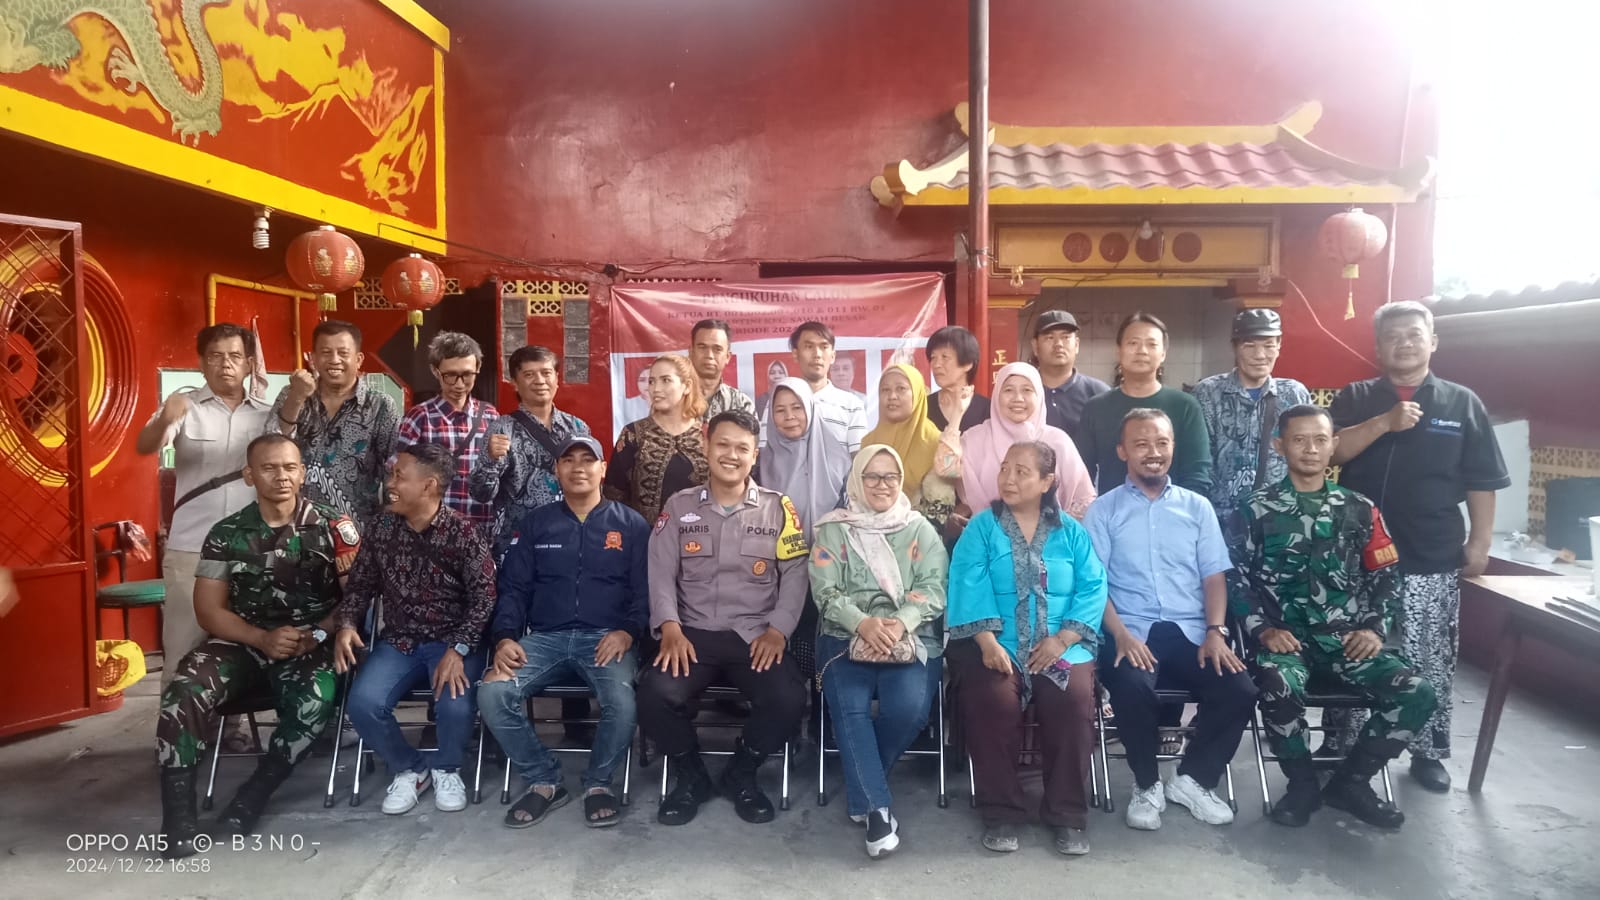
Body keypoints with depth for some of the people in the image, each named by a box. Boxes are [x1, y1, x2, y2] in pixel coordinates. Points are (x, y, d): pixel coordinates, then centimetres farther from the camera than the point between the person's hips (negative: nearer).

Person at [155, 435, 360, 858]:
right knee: (184, 692, -26)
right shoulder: (227, 533, 5)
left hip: (310, 645, -2)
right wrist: (264, 638, -14)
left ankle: (256, 792, -9)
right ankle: (178, 811, -14)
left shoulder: (332, 528, 1)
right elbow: (209, 609, 2)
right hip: (243, 641, 2)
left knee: (316, 701, -32)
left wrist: (316, 635, -18)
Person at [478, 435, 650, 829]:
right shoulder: (535, 524, 16)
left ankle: (598, 782, 0)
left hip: (607, 637, -2)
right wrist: (504, 637, -7)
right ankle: (544, 781, -1)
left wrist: (628, 631, -16)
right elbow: (513, 588, 11)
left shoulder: (631, 525, 9)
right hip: (544, 637, 3)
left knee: (622, 703, -32)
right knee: (491, 693, -24)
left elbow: (644, 589, 3)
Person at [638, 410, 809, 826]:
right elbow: (661, 573, 2)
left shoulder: (778, 508, 7)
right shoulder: (679, 505, 9)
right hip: (694, 634, 1)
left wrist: (778, 630, -11)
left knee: (789, 700, -27)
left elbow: (795, 575, 2)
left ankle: (741, 773, 6)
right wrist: (670, 628, -13)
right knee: (656, 694, -28)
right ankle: (690, 775, 5)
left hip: (757, 636, 0)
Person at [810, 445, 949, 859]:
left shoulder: (921, 530, 14)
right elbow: (825, 590, -1)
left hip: (911, 638, 1)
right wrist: (862, 623, -20)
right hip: (846, 637, 0)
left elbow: (932, 588, 1)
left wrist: (899, 624, -19)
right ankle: (875, 807, -18)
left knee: (910, 708, -26)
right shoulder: (834, 530, 11)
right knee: (850, 709, -28)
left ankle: (862, 782, 1)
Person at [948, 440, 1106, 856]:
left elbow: (1092, 589, 1)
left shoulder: (1071, 532, 11)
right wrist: (988, 641, -21)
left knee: (1073, 701, -26)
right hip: (998, 645, -1)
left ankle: (1068, 813, -7)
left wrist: (1062, 639, -14)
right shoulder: (981, 528, 6)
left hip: (1061, 646, 1)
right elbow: (970, 588, -7)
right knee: (994, 701, -29)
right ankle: (1001, 812, -9)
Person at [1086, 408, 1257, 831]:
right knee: (1132, 689, -33)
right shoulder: (1102, 510, 7)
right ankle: (1147, 785, -3)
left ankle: (1193, 778, 4)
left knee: (1240, 690, -22)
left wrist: (1215, 631, -6)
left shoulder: (1197, 506, 15)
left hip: (1191, 631, 3)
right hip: (1131, 632, -3)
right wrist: (1122, 635, -16)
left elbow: (1214, 575, 10)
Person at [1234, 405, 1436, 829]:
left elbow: (1386, 577, 13)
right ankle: (1302, 782, -5)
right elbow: (1237, 579, 0)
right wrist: (1262, 629, -12)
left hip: (1347, 636, 3)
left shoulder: (1359, 510, 12)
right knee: (1280, 687, -34)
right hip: (1286, 635, -3)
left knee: (1416, 694, -19)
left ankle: (1351, 781, 4)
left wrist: (1376, 629, -2)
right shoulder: (1258, 509, 3)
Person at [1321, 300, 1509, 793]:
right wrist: (1384, 423, -19)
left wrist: (1479, 543, 0)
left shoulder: (1463, 403, 6)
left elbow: (1482, 481, 5)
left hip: (1432, 560, 0)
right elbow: (1329, 452, -9)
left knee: (1429, 661, 6)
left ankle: (1428, 752, 20)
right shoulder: (1354, 398, 6)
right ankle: (1342, 744, 22)